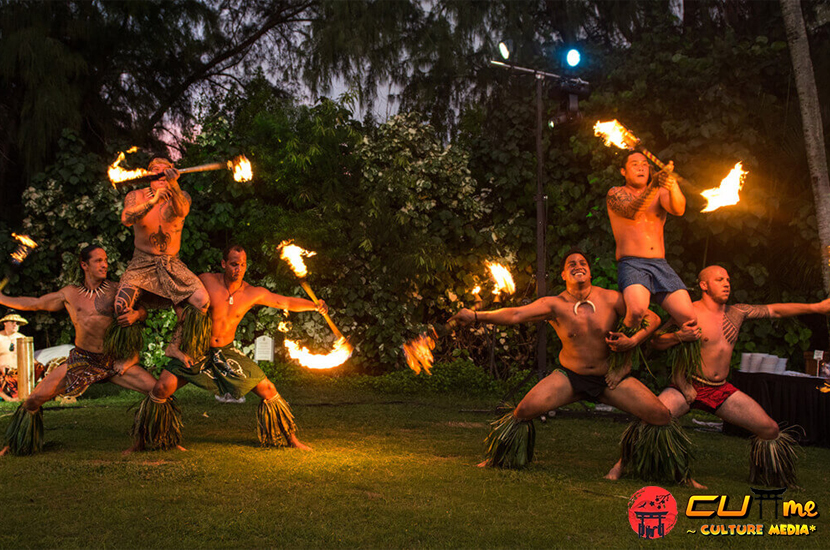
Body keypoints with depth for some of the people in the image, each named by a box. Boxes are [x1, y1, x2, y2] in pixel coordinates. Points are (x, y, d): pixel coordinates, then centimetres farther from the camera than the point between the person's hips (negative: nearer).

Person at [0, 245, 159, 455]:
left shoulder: (115, 290, 1)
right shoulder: (70, 293, 5)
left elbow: (142, 310, 7)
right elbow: (34, 303, 17)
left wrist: (135, 315, -17)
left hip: (114, 361, -1)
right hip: (80, 360, 1)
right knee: (35, 399, -6)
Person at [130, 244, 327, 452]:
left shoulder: (253, 294, -8)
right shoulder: (206, 281, -14)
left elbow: (287, 302, 0)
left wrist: (315, 306, -14)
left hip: (227, 352, 2)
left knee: (268, 390, -3)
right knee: (163, 387, -21)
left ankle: (291, 438, 17)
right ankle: (141, 441, 0)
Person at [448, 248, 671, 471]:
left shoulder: (610, 299, -7)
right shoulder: (554, 305, -9)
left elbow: (652, 318, 0)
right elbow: (515, 314, -21)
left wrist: (632, 341, -17)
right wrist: (476, 316, -33)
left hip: (610, 378, 1)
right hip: (570, 377, -1)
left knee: (661, 416, -14)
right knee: (525, 410, -21)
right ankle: (500, 457, 8)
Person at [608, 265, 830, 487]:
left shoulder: (736, 313, 7)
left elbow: (775, 310, 14)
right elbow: (655, 342, -12)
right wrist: (679, 336, -31)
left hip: (721, 390, 6)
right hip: (689, 386, -5)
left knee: (770, 429, 1)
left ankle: (761, 475, 27)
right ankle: (619, 467, -11)